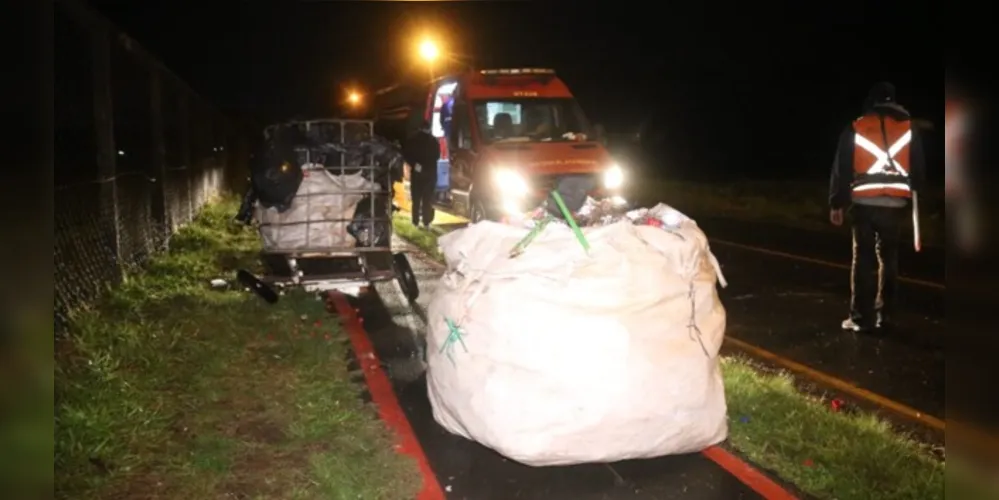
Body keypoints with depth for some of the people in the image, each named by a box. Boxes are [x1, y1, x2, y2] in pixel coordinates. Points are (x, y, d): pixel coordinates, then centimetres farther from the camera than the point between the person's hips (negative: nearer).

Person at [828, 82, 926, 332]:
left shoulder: (856, 128, -1)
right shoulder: (908, 128, 5)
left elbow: (841, 168, 0)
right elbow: (919, 168, 10)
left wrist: (836, 204, 7)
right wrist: (916, 196, 23)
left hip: (864, 203, -2)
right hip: (896, 203, 2)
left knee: (863, 259, 2)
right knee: (888, 258, 12)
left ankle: (862, 318, 0)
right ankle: (884, 315, 15)